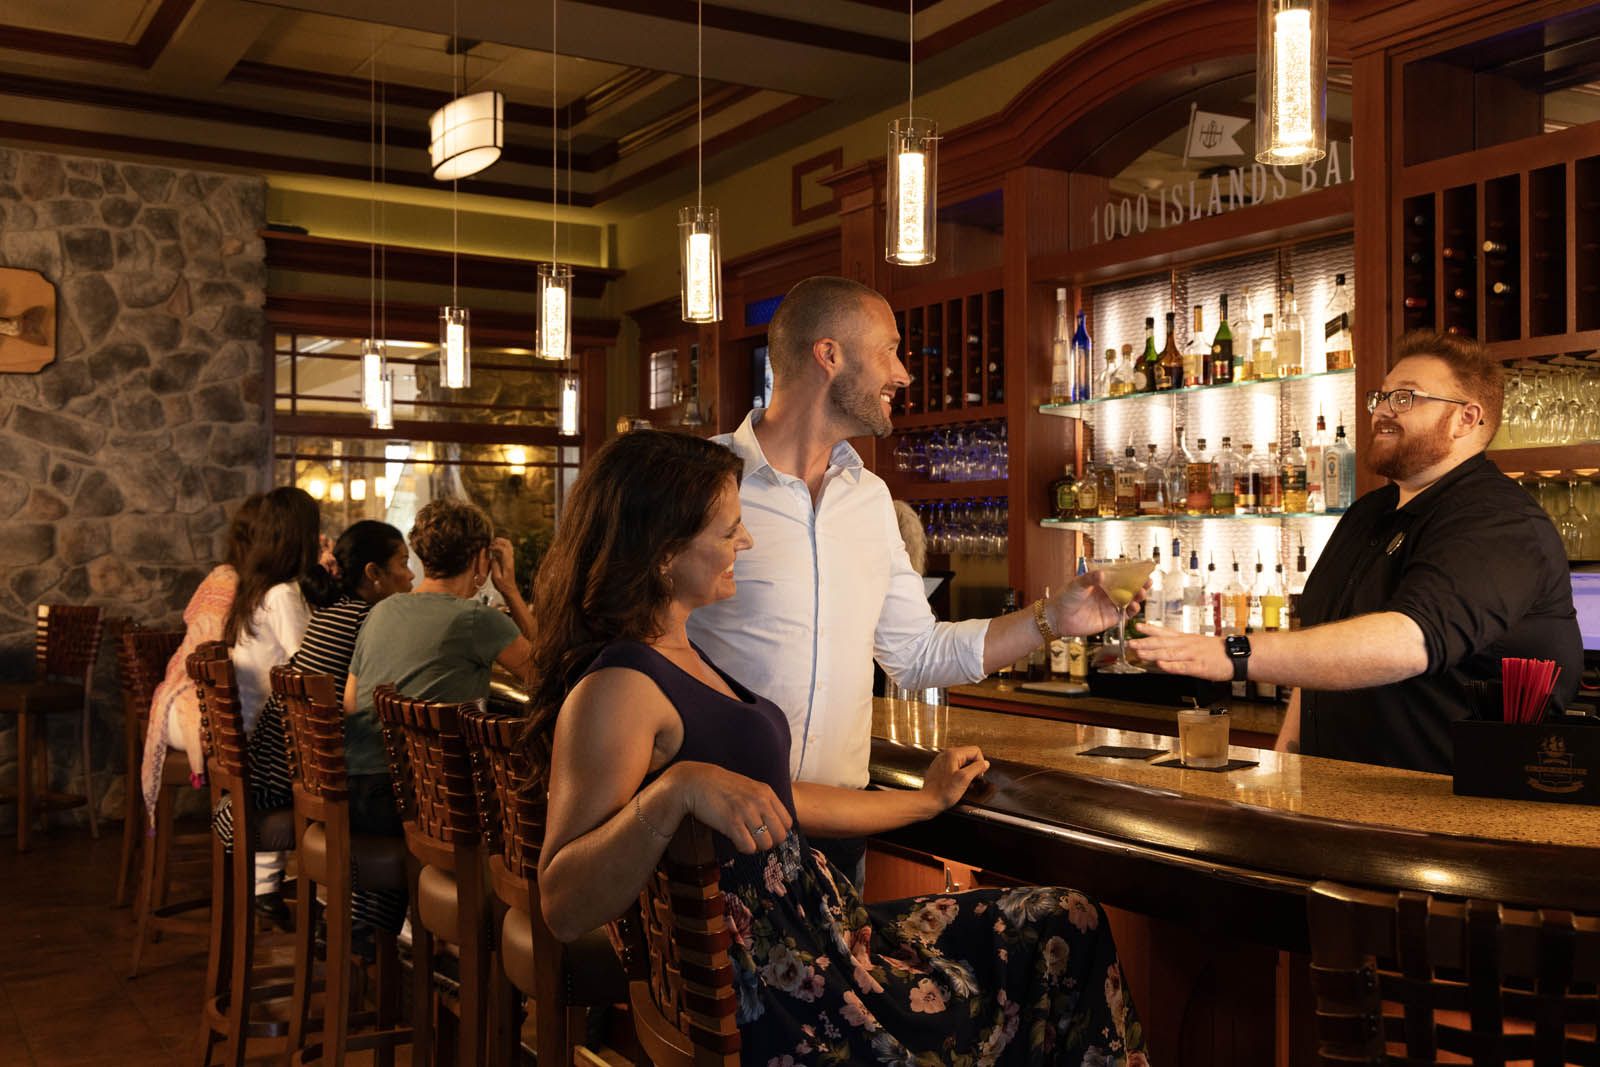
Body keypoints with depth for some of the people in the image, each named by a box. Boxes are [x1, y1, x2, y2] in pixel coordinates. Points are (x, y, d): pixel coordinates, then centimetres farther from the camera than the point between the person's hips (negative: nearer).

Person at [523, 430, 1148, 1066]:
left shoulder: (685, 659, 14)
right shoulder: (613, 690, -18)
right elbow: (564, 907, -25)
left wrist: (928, 799, 28)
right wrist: (673, 791, -39)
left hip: (813, 929, 10)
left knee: (1069, 927, 8)